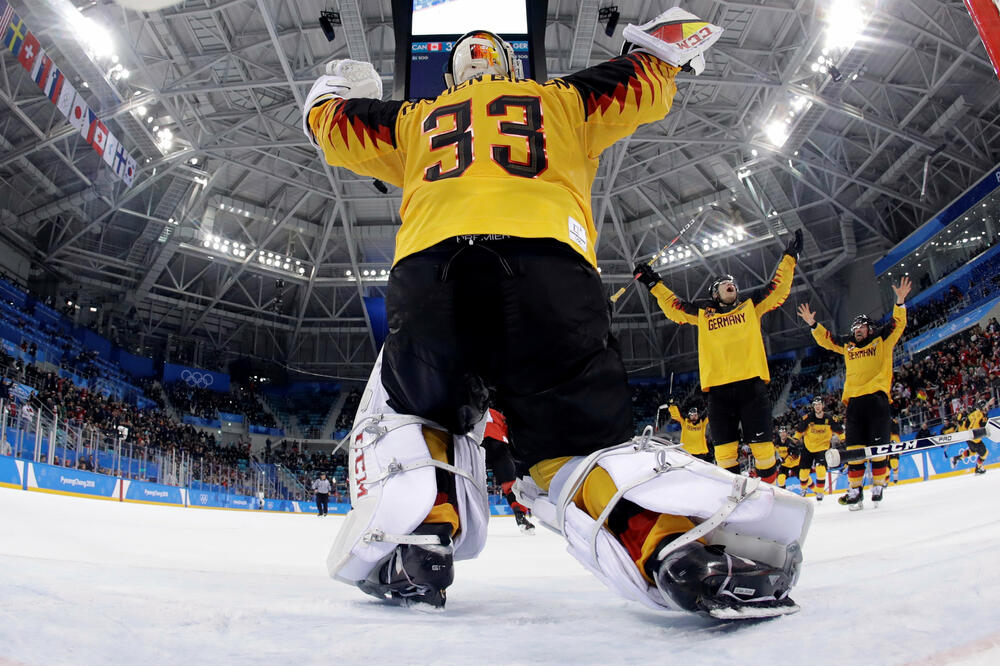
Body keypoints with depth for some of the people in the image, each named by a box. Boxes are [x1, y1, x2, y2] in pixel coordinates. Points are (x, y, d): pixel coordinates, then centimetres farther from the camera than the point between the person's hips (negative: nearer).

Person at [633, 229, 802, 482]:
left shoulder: (751, 306, 18)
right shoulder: (703, 312, 18)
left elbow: (778, 288, 17)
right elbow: (673, 306, 24)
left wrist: (789, 256, 16)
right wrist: (653, 284, 22)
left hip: (751, 384, -1)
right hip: (718, 388, 1)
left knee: (761, 443, -2)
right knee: (724, 450, 1)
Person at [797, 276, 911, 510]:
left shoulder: (883, 340, 11)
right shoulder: (847, 345, 20)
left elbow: (898, 323, 2)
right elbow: (826, 339, 28)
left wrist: (900, 302, -11)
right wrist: (813, 324, 21)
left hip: (877, 396, -3)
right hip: (854, 399, 3)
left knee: (878, 444, -3)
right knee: (854, 447, -1)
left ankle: (878, 485, 8)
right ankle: (855, 489, 2)